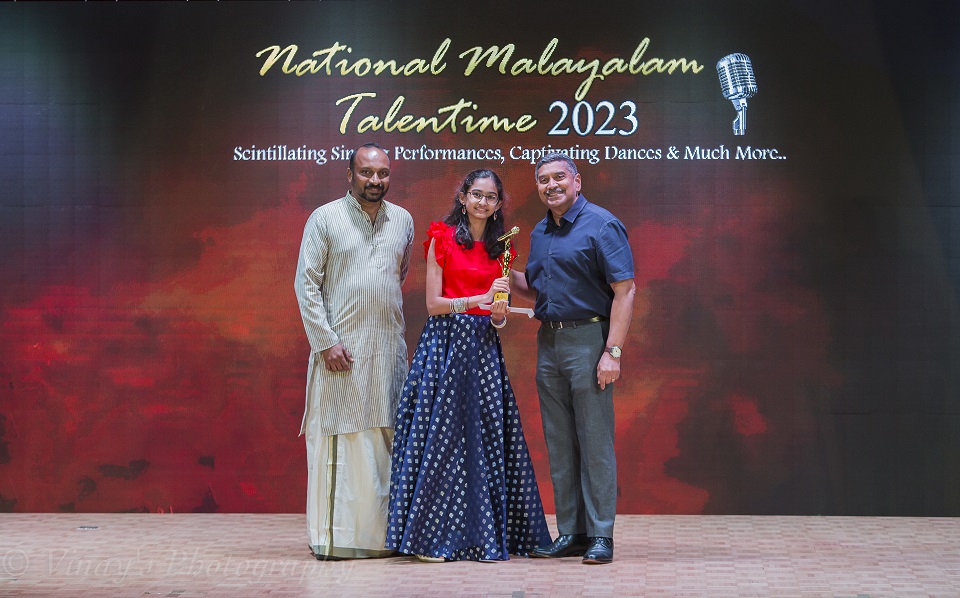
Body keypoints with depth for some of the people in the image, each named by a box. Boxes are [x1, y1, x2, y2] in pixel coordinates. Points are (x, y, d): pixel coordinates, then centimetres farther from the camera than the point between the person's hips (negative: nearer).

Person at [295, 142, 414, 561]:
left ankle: (382, 534, 10)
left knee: (387, 439, 4)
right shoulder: (325, 218, 0)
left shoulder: (403, 221, 12)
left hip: (389, 347, 4)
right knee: (339, 438, -4)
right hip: (340, 348, -4)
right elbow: (306, 284, -4)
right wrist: (326, 341, -11)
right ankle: (334, 537, 1)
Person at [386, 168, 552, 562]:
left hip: (484, 347, 5)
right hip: (446, 342, -4)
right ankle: (431, 535, 2)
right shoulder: (442, 238, 0)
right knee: (442, 436, -5)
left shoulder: (499, 248, 14)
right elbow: (434, 303, -6)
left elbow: (499, 309, 15)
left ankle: (483, 532, 13)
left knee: (487, 435, 3)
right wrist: (479, 299, -18)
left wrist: (499, 315, -8)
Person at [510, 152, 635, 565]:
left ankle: (600, 536, 2)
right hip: (548, 341, 7)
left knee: (595, 442, -4)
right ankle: (571, 533, 17)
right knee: (559, 444, 9)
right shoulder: (539, 232, 16)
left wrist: (613, 351, -19)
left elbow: (625, 290, -12)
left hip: (588, 338, -7)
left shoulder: (601, 225, -7)